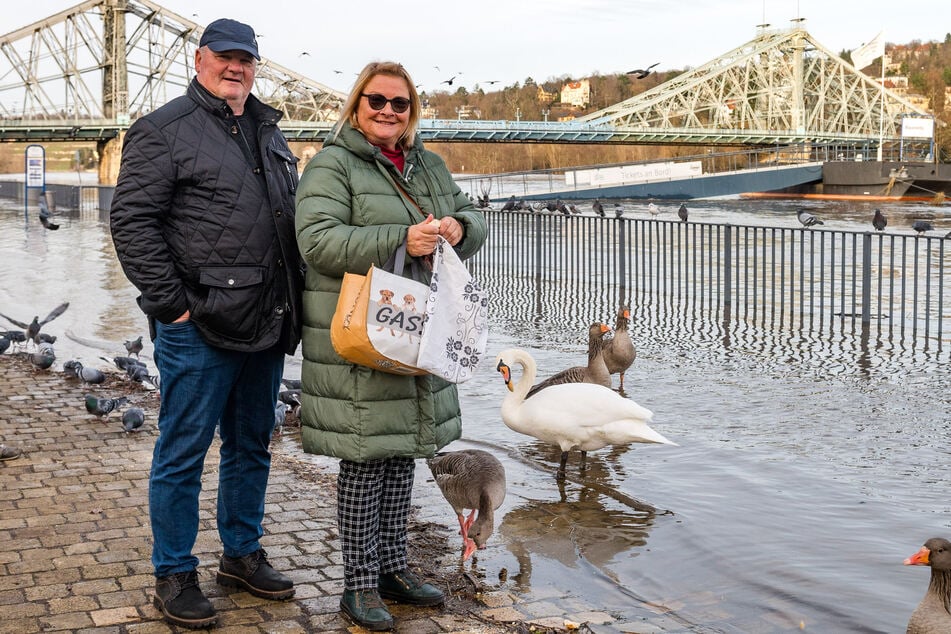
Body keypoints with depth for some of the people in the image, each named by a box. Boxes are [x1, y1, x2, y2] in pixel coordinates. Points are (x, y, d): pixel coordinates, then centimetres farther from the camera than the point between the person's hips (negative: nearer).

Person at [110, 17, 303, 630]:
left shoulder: (269, 132, 16)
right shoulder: (164, 130, -5)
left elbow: (295, 216, 24)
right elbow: (132, 221, -11)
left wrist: (295, 298, 14)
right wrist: (171, 303, -14)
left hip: (266, 325, 7)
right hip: (199, 327, -7)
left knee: (252, 447, 17)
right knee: (184, 453, 2)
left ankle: (243, 554, 32)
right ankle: (175, 575, 15)